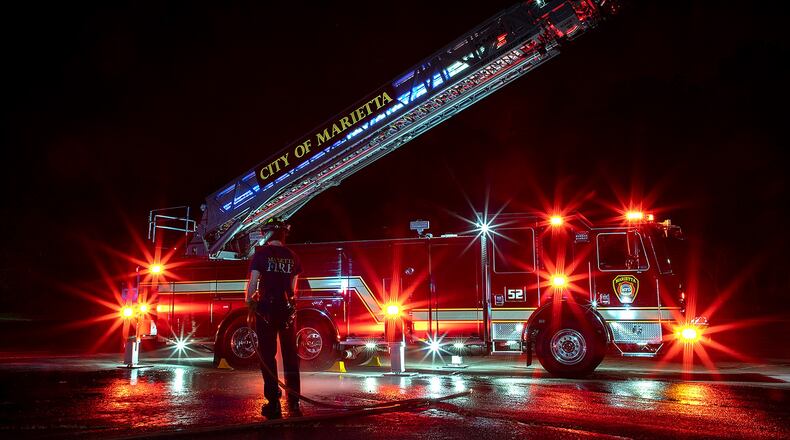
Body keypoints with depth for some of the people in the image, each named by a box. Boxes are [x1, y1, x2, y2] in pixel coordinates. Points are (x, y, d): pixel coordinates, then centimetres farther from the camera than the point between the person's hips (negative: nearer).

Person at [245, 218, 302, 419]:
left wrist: (249, 302, 2)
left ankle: (273, 404, 1)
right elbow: (293, 288, 11)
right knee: (290, 356, 10)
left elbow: (253, 282, -9)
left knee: (268, 356, 3)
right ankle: (294, 403, 10)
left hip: (266, 309, -3)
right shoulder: (292, 256, 7)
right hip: (288, 310, 3)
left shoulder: (261, 253, -4)